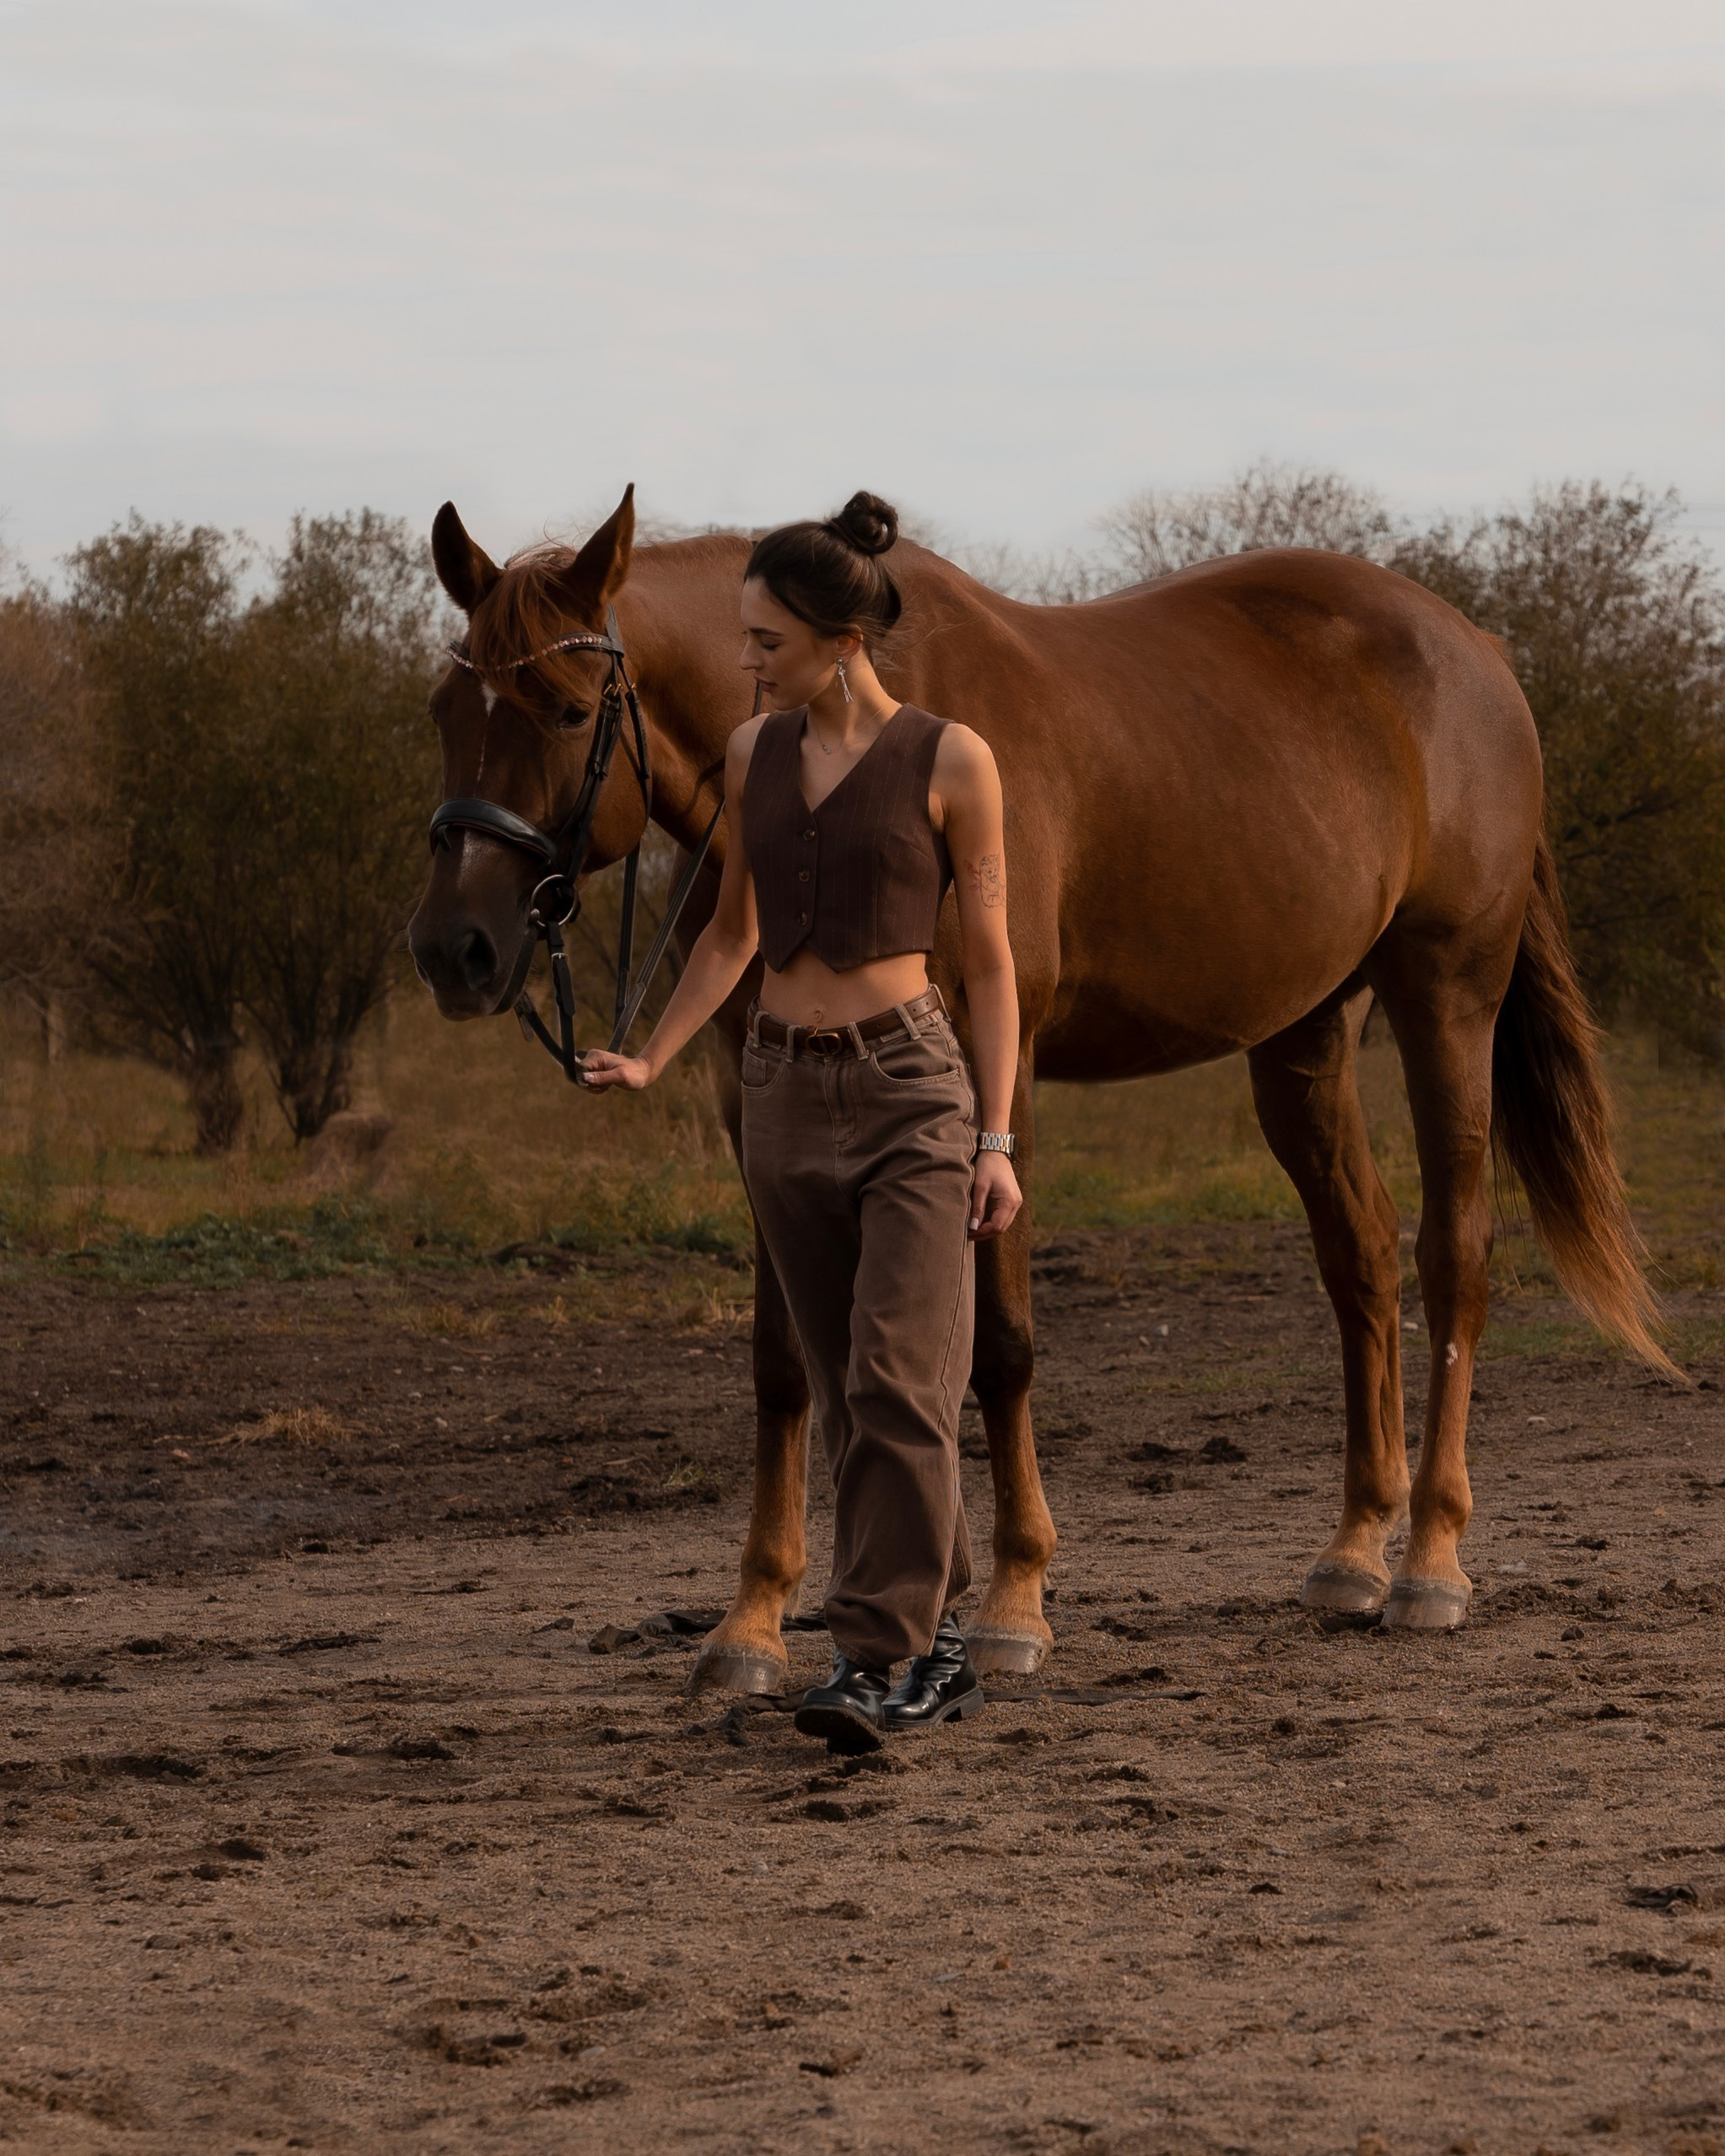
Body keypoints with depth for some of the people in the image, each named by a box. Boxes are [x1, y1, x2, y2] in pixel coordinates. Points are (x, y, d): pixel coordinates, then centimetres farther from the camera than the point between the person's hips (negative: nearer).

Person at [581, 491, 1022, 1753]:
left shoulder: (948, 762, -6)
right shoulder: (757, 754, 8)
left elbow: (989, 959, -2)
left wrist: (998, 1141, -7)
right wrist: (652, 1061, 5)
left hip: (911, 1088, -5)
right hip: (786, 1092, 5)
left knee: (898, 1378, -14)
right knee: (850, 1393, 9)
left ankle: (875, 1661, -15)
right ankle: (940, 1641, 19)